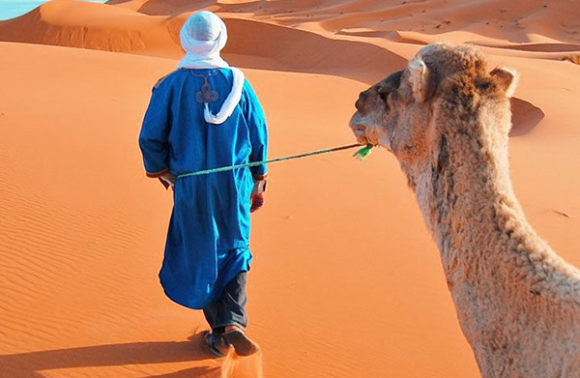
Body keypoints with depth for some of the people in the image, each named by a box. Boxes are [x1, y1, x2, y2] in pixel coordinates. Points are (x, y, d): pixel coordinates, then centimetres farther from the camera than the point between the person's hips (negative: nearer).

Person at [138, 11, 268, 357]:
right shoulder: (238, 82, -3)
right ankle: (233, 320, -3)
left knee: (201, 257, 12)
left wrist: (161, 171, 13)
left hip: (191, 185, -1)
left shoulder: (170, 85, -8)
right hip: (235, 183, 1)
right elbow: (259, 136, 1)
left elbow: (151, 138, -5)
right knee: (235, 253, 16)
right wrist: (258, 181, 12)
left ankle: (219, 335, 22)